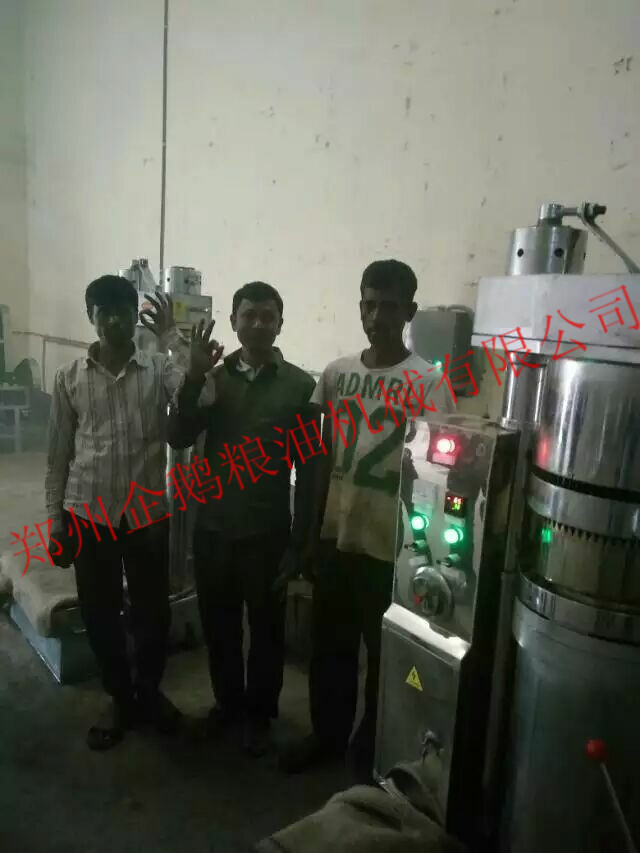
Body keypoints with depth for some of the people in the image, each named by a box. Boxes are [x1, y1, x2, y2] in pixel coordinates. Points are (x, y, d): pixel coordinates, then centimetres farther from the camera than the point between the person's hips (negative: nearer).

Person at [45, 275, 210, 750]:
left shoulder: (159, 369, -3)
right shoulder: (70, 378, 1)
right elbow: (59, 456, 4)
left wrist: (172, 337, -19)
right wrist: (56, 523, 3)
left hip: (147, 515, -1)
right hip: (89, 517, 1)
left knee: (153, 611, 11)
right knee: (100, 615, 13)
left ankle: (149, 691, 38)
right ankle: (120, 699, 36)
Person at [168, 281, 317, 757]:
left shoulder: (299, 386, -8)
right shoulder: (214, 378, 1)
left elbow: (308, 470, -7)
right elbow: (179, 439, -9)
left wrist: (297, 544, -7)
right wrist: (194, 377, -21)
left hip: (267, 533, -2)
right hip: (212, 529, 3)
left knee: (266, 629, 14)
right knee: (218, 626, 18)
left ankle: (260, 714, 38)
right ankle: (228, 702, 43)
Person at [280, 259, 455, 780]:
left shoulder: (429, 384, -11)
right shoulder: (336, 374, 3)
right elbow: (323, 458, 8)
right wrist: (311, 531, 9)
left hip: (390, 547, -4)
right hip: (335, 537, 5)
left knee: (384, 656, 13)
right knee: (328, 646, 20)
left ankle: (370, 753, 36)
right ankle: (327, 735, 43)